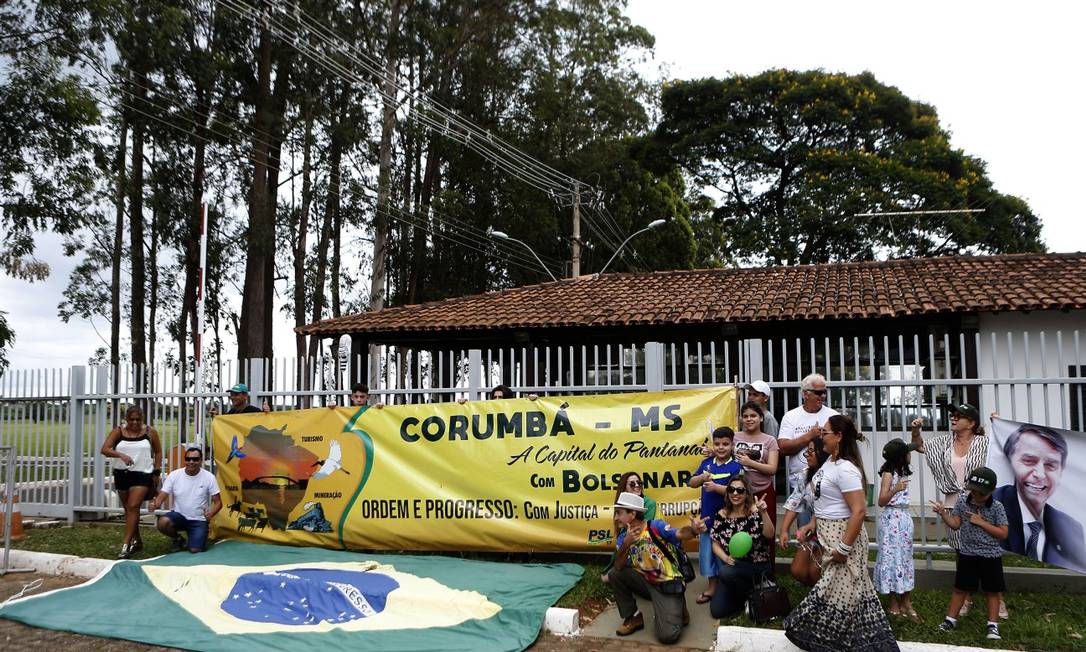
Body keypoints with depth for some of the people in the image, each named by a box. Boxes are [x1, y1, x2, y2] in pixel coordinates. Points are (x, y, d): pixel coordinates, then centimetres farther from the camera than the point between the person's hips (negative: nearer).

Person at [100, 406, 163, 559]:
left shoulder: (150, 432, 0)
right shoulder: (118, 432, -1)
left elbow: (158, 452, 9)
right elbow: (104, 449, -11)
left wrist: (157, 472, 3)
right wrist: (121, 455, -29)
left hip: (142, 475, -3)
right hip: (122, 474, 3)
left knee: (133, 507, -15)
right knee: (128, 509, 13)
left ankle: (126, 545, -16)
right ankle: (137, 541, 29)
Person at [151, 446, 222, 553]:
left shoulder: (209, 477, -7)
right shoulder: (174, 475, -5)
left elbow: (218, 502, -4)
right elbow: (162, 496, -7)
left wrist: (211, 513, -27)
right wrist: (156, 504, -32)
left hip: (199, 520, -2)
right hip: (179, 516, 2)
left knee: (195, 550, -21)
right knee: (163, 522, -31)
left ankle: (198, 538, 18)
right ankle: (178, 539, 3)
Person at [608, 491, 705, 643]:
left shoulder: (656, 527, -16)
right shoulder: (623, 538, -1)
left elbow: (679, 534, -35)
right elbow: (619, 567, -16)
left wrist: (693, 530, -59)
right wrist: (626, 544, -33)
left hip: (668, 585, -5)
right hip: (647, 582, 5)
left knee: (667, 636, -20)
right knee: (615, 575, -14)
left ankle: (677, 611, 14)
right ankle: (633, 617, 3)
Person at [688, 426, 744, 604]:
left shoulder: (735, 467, -9)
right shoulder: (707, 463, 5)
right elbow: (691, 483, 6)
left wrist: (715, 487, -27)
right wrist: (702, 478, -14)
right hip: (707, 517, 5)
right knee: (707, 551, 12)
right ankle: (712, 587, 27)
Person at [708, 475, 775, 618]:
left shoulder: (755, 511, -11)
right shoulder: (721, 515, 1)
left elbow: (769, 535, -24)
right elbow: (715, 544, 5)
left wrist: (764, 513, -39)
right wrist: (726, 558, -14)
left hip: (757, 566, -4)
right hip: (731, 566, 4)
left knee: (726, 573, -34)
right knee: (717, 611, -9)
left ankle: (752, 594, -5)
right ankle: (742, 596, 20)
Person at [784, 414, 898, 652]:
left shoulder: (845, 469, -24)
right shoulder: (830, 461, 6)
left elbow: (859, 510, -28)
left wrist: (843, 548, -26)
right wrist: (813, 524, 12)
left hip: (843, 535, -10)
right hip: (828, 534, 10)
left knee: (839, 590, 1)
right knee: (839, 588, 17)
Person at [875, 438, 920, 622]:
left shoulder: (902, 471, 7)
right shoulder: (888, 474, -15)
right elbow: (881, 501, -20)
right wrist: (895, 490, -32)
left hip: (904, 517, 9)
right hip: (892, 519, -9)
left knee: (905, 557, 9)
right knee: (892, 557, -2)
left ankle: (905, 602, 14)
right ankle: (894, 604, 5)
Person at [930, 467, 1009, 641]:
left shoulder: (997, 507, -10)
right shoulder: (962, 501, -3)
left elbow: (1003, 534, -12)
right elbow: (955, 524, -2)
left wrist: (981, 522, -18)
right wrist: (943, 514, -19)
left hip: (990, 556, -2)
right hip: (967, 554, 2)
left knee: (992, 591, 7)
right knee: (960, 588, 10)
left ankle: (993, 625, 16)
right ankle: (951, 620, 19)